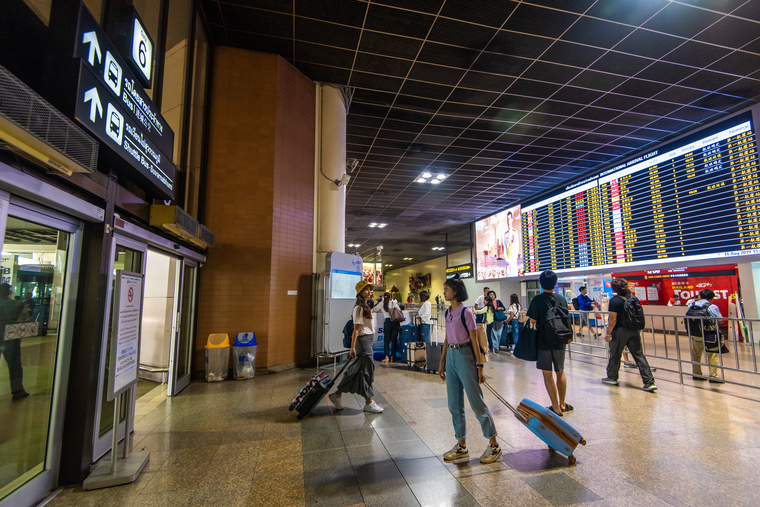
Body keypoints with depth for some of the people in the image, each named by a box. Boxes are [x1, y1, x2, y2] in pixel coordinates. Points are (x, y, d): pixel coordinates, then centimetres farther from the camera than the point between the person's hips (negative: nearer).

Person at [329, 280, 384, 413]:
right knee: (367, 370, -1)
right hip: (363, 339, -10)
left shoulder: (365, 307, 15)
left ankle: (337, 394, 22)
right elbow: (356, 328, -19)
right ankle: (368, 403, 12)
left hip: (368, 340, 10)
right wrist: (352, 347, -21)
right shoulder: (358, 308, -14)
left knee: (357, 370, 13)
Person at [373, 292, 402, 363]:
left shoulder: (381, 304, 6)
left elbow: (372, 310, 13)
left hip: (388, 322, -1)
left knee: (386, 340, 8)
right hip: (396, 322, 1)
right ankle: (392, 357, 10)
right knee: (394, 340, 7)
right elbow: (399, 310, 2)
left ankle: (386, 357, -3)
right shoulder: (393, 303, 6)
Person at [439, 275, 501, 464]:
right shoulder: (448, 312, 9)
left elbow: (474, 341, -12)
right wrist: (442, 362, 16)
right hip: (451, 356, 8)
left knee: (476, 402, 2)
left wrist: (480, 367, -12)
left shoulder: (466, 312, -13)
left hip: (464, 356, -8)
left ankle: (494, 445, 19)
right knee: (454, 405, 12)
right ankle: (461, 446, 25)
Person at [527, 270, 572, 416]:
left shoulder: (538, 300, -14)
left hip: (543, 341, -5)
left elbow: (533, 320, -15)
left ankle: (556, 407, 9)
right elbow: (566, 320, 7)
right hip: (559, 342, 5)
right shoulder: (562, 299, 0)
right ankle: (562, 404, 31)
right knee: (560, 372, 19)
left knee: (547, 374, 5)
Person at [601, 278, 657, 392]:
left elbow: (613, 319, -17)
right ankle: (649, 382, 5)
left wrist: (608, 334, -10)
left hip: (620, 331, -5)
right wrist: (637, 329, 23)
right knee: (639, 356, 7)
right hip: (634, 331, 5)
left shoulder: (614, 301, -15)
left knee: (614, 355, 10)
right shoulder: (634, 298, 3)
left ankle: (612, 378, 23)